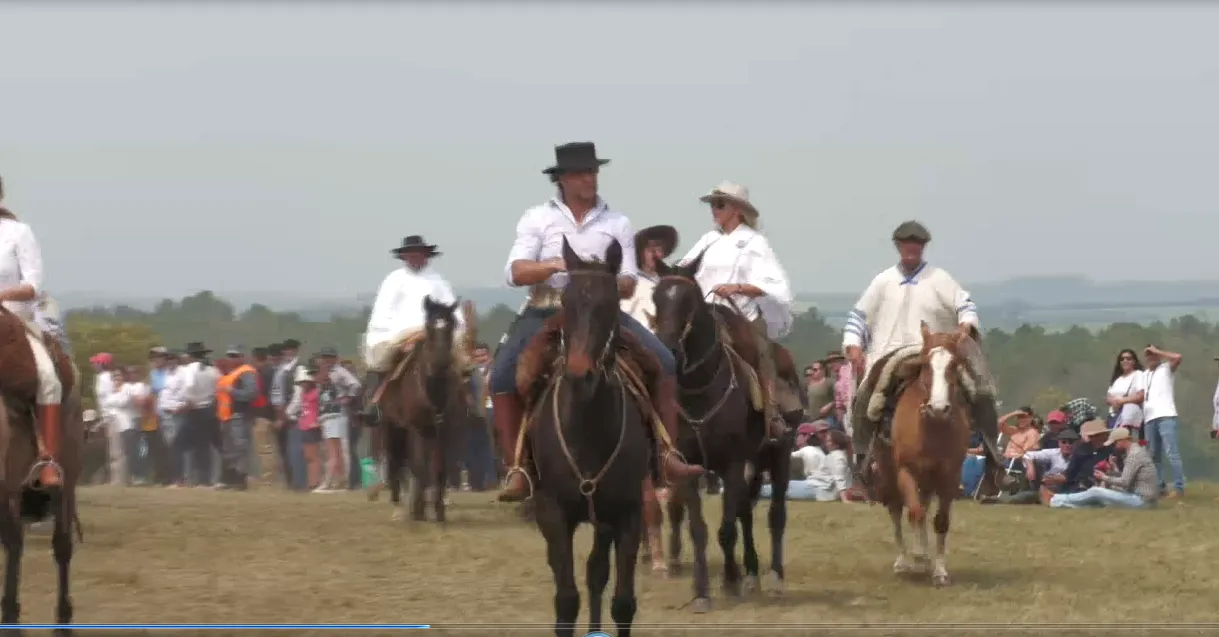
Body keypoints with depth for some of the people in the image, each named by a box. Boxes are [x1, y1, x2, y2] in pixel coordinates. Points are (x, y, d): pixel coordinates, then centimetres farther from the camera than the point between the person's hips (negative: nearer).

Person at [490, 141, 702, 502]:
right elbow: (515, 273, -5)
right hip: (546, 313, -1)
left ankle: (667, 455, -12)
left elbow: (629, 284, 5)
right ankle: (517, 470, -19)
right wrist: (557, 265, -22)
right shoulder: (537, 219, 5)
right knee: (502, 377, -25)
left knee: (664, 364, -18)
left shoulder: (617, 224, 8)